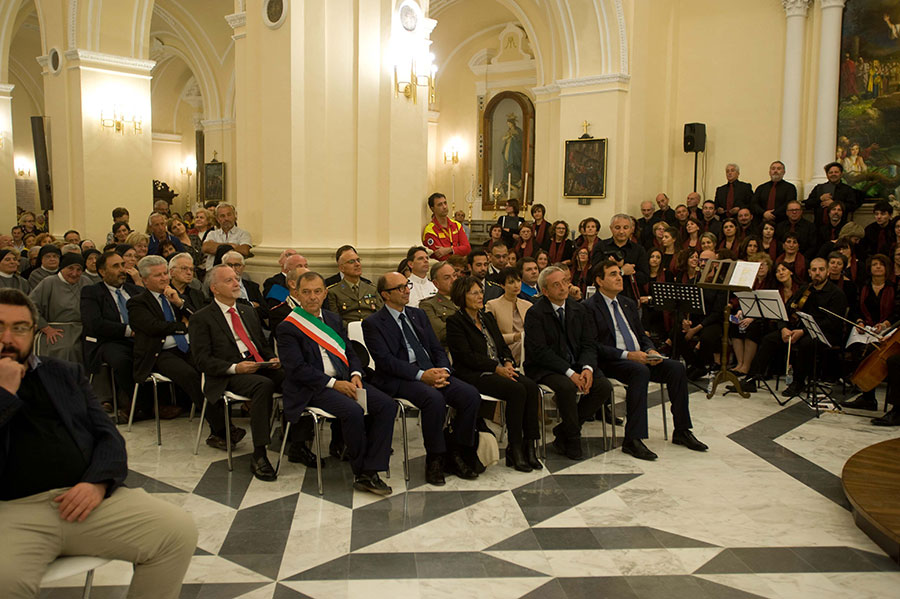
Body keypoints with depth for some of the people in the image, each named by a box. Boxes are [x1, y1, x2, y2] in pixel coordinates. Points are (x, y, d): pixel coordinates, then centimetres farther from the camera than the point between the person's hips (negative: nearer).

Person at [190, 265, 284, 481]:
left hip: (260, 366, 6)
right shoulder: (202, 318, 5)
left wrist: (272, 359, 4)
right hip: (230, 376, -6)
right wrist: (234, 368, -18)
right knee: (264, 385, -37)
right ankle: (258, 456, -32)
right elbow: (202, 360, -4)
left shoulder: (248, 311, 24)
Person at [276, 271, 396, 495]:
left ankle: (370, 472, -14)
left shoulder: (333, 319, 18)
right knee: (353, 411, -32)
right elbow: (297, 369, -12)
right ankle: (359, 473, -11)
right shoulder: (287, 328, -3)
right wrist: (333, 383, -18)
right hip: (312, 388, -6)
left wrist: (355, 375, -3)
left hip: (345, 380, 7)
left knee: (387, 405, -15)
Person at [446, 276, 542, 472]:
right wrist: (497, 368, -17)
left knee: (531, 387, -21)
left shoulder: (488, 317, 21)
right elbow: (467, 356, -12)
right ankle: (514, 450, -20)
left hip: (499, 369, 7)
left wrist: (508, 362, -4)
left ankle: (529, 446, -19)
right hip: (474, 375, -7)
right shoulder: (455, 322, -2)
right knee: (517, 390, -29)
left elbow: (503, 346, 19)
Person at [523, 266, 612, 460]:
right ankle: (572, 438, -10)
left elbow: (589, 344, 4)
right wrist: (570, 373, -25)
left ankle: (564, 430, -2)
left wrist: (587, 368, -17)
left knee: (604, 386, -17)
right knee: (567, 386, -34)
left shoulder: (579, 310, 8)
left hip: (576, 365, 6)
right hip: (543, 368, -6)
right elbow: (540, 351, -18)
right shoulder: (535, 314, -10)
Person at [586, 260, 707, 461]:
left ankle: (681, 431, -4)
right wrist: (627, 355, -21)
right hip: (612, 362, -7)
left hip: (639, 358, 8)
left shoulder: (629, 304, 19)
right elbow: (595, 346, -14)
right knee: (640, 371, -36)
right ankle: (632, 440, -35)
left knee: (676, 367, -13)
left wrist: (650, 350, -1)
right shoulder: (591, 307, -6)